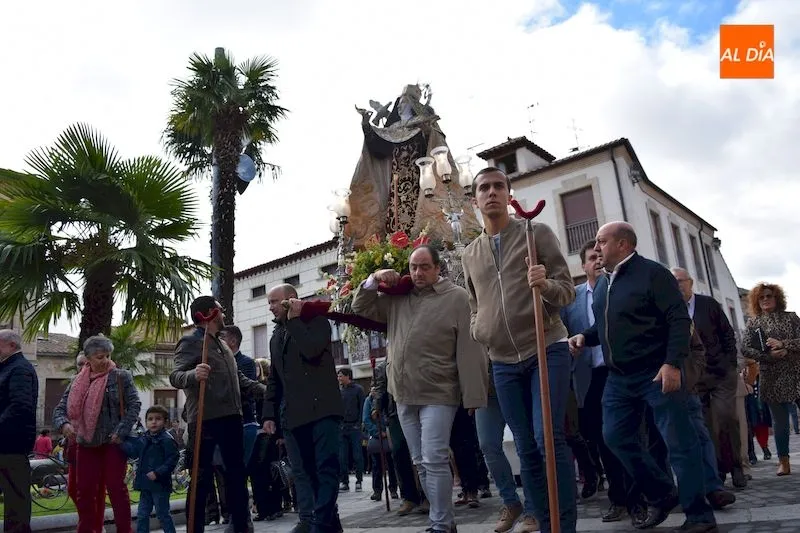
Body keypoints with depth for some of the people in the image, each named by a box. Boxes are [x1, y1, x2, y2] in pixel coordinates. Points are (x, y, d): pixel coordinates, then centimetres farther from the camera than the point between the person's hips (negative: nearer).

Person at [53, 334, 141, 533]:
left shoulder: (121, 377, -3)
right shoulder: (78, 382, 8)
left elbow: (134, 405, -7)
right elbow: (60, 408, 7)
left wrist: (121, 432, -16)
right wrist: (63, 423, -16)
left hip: (113, 441, -4)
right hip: (86, 443, 4)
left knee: (116, 487, -3)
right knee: (85, 490, 9)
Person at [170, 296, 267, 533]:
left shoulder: (222, 345, 19)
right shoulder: (190, 342, -7)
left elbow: (239, 378, 25)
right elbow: (175, 376, -21)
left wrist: (265, 390, 16)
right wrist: (193, 375, -42)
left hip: (230, 417, 8)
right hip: (205, 419, -8)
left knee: (237, 472, 14)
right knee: (202, 477, -3)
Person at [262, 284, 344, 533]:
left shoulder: (316, 320, 4)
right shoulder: (276, 336, 22)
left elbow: (312, 350, -17)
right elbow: (273, 379, 23)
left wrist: (294, 320, -6)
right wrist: (269, 413, 14)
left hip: (322, 408, -6)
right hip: (293, 414, 6)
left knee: (326, 467, -12)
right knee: (311, 472, 5)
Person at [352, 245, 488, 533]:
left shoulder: (457, 297, -5)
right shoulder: (397, 297, 11)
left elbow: (469, 350, -9)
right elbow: (361, 307, 20)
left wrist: (473, 396, -13)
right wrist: (374, 279, 3)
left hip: (437, 394, -6)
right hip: (404, 395, 6)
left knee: (434, 461, -9)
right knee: (421, 463, 12)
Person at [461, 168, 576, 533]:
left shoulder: (538, 233, 1)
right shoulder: (470, 253, 13)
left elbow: (567, 291, -3)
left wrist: (546, 285, -24)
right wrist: (477, 329, 5)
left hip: (547, 350, -4)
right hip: (503, 362, 4)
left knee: (549, 437, -13)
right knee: (526, 449, 7)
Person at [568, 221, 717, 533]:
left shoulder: (652, 273, -9)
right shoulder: (602, 284, 14)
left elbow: (679, 319, -15)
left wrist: (673, 363, -23)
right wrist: (585, 337, 4)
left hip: (657, 373, -8)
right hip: (619, 378, 8)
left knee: (679, 443, -2)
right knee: (615, 437, 9)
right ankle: (661, 496, 26)